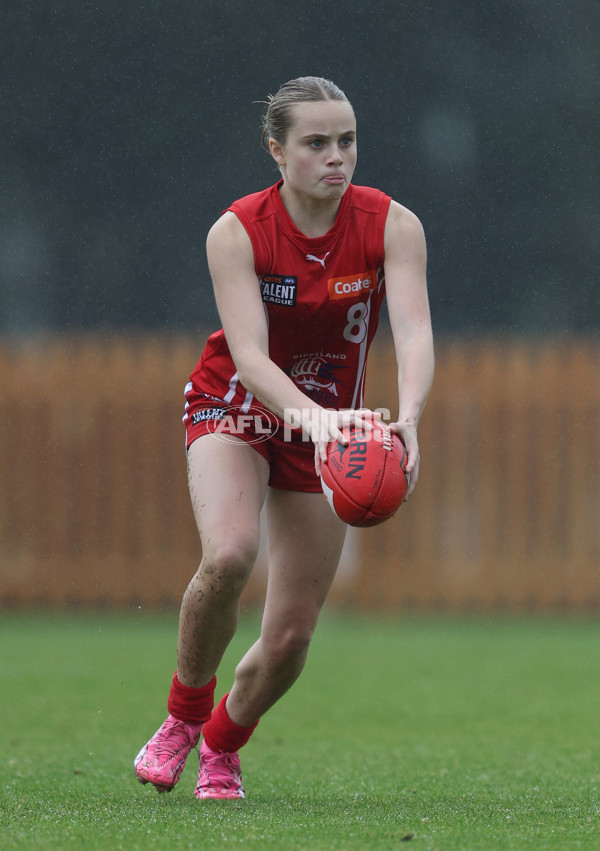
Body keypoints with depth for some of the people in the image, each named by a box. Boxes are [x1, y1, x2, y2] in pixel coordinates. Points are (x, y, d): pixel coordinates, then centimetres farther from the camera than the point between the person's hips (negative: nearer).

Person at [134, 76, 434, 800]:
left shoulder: (391, 226, -17)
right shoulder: (236, 232, -21)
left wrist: (407, 414, -50)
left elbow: (415, 332, -29)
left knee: (290, 638, -1)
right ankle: (183, 714, -5)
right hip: (234, 408, -2)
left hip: (329, 425, 2)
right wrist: (307, 413, -51)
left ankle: (221, 745, 31)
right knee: (228, 555, -32)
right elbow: (249, 352, -32)